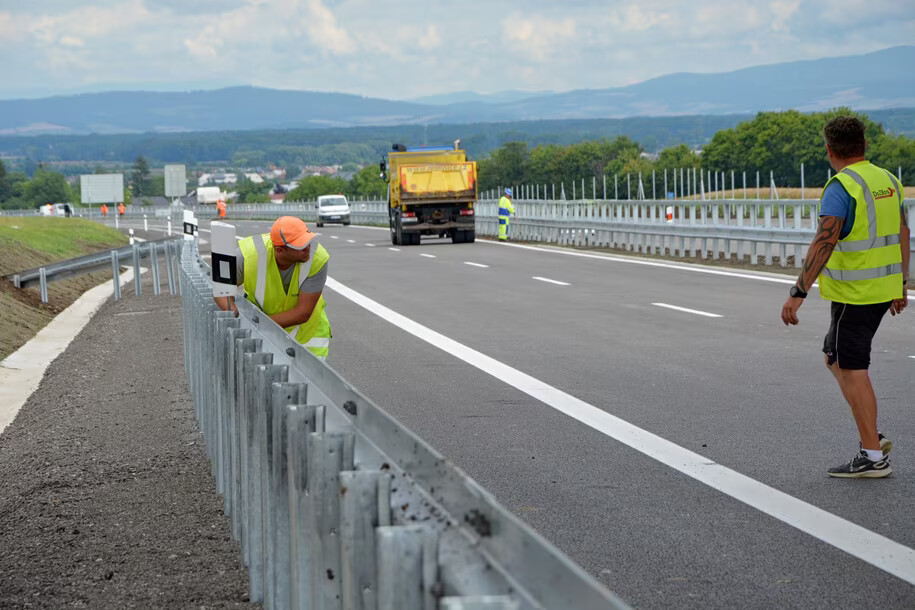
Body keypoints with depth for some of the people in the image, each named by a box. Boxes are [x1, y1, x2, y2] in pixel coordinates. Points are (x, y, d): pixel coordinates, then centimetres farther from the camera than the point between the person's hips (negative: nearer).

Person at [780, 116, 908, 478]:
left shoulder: (841, 188, -17)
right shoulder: (887, 181, 9)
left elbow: (824, 243, -26)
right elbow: (902, 235, 16)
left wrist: (798, 293, -27)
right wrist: (900, 285, 25)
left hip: (853, 294, -8)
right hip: (884, 288, 8)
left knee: (852, 371, -1)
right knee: (836, 358, 20)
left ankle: (873, 457, 2)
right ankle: (872, 437, 16)